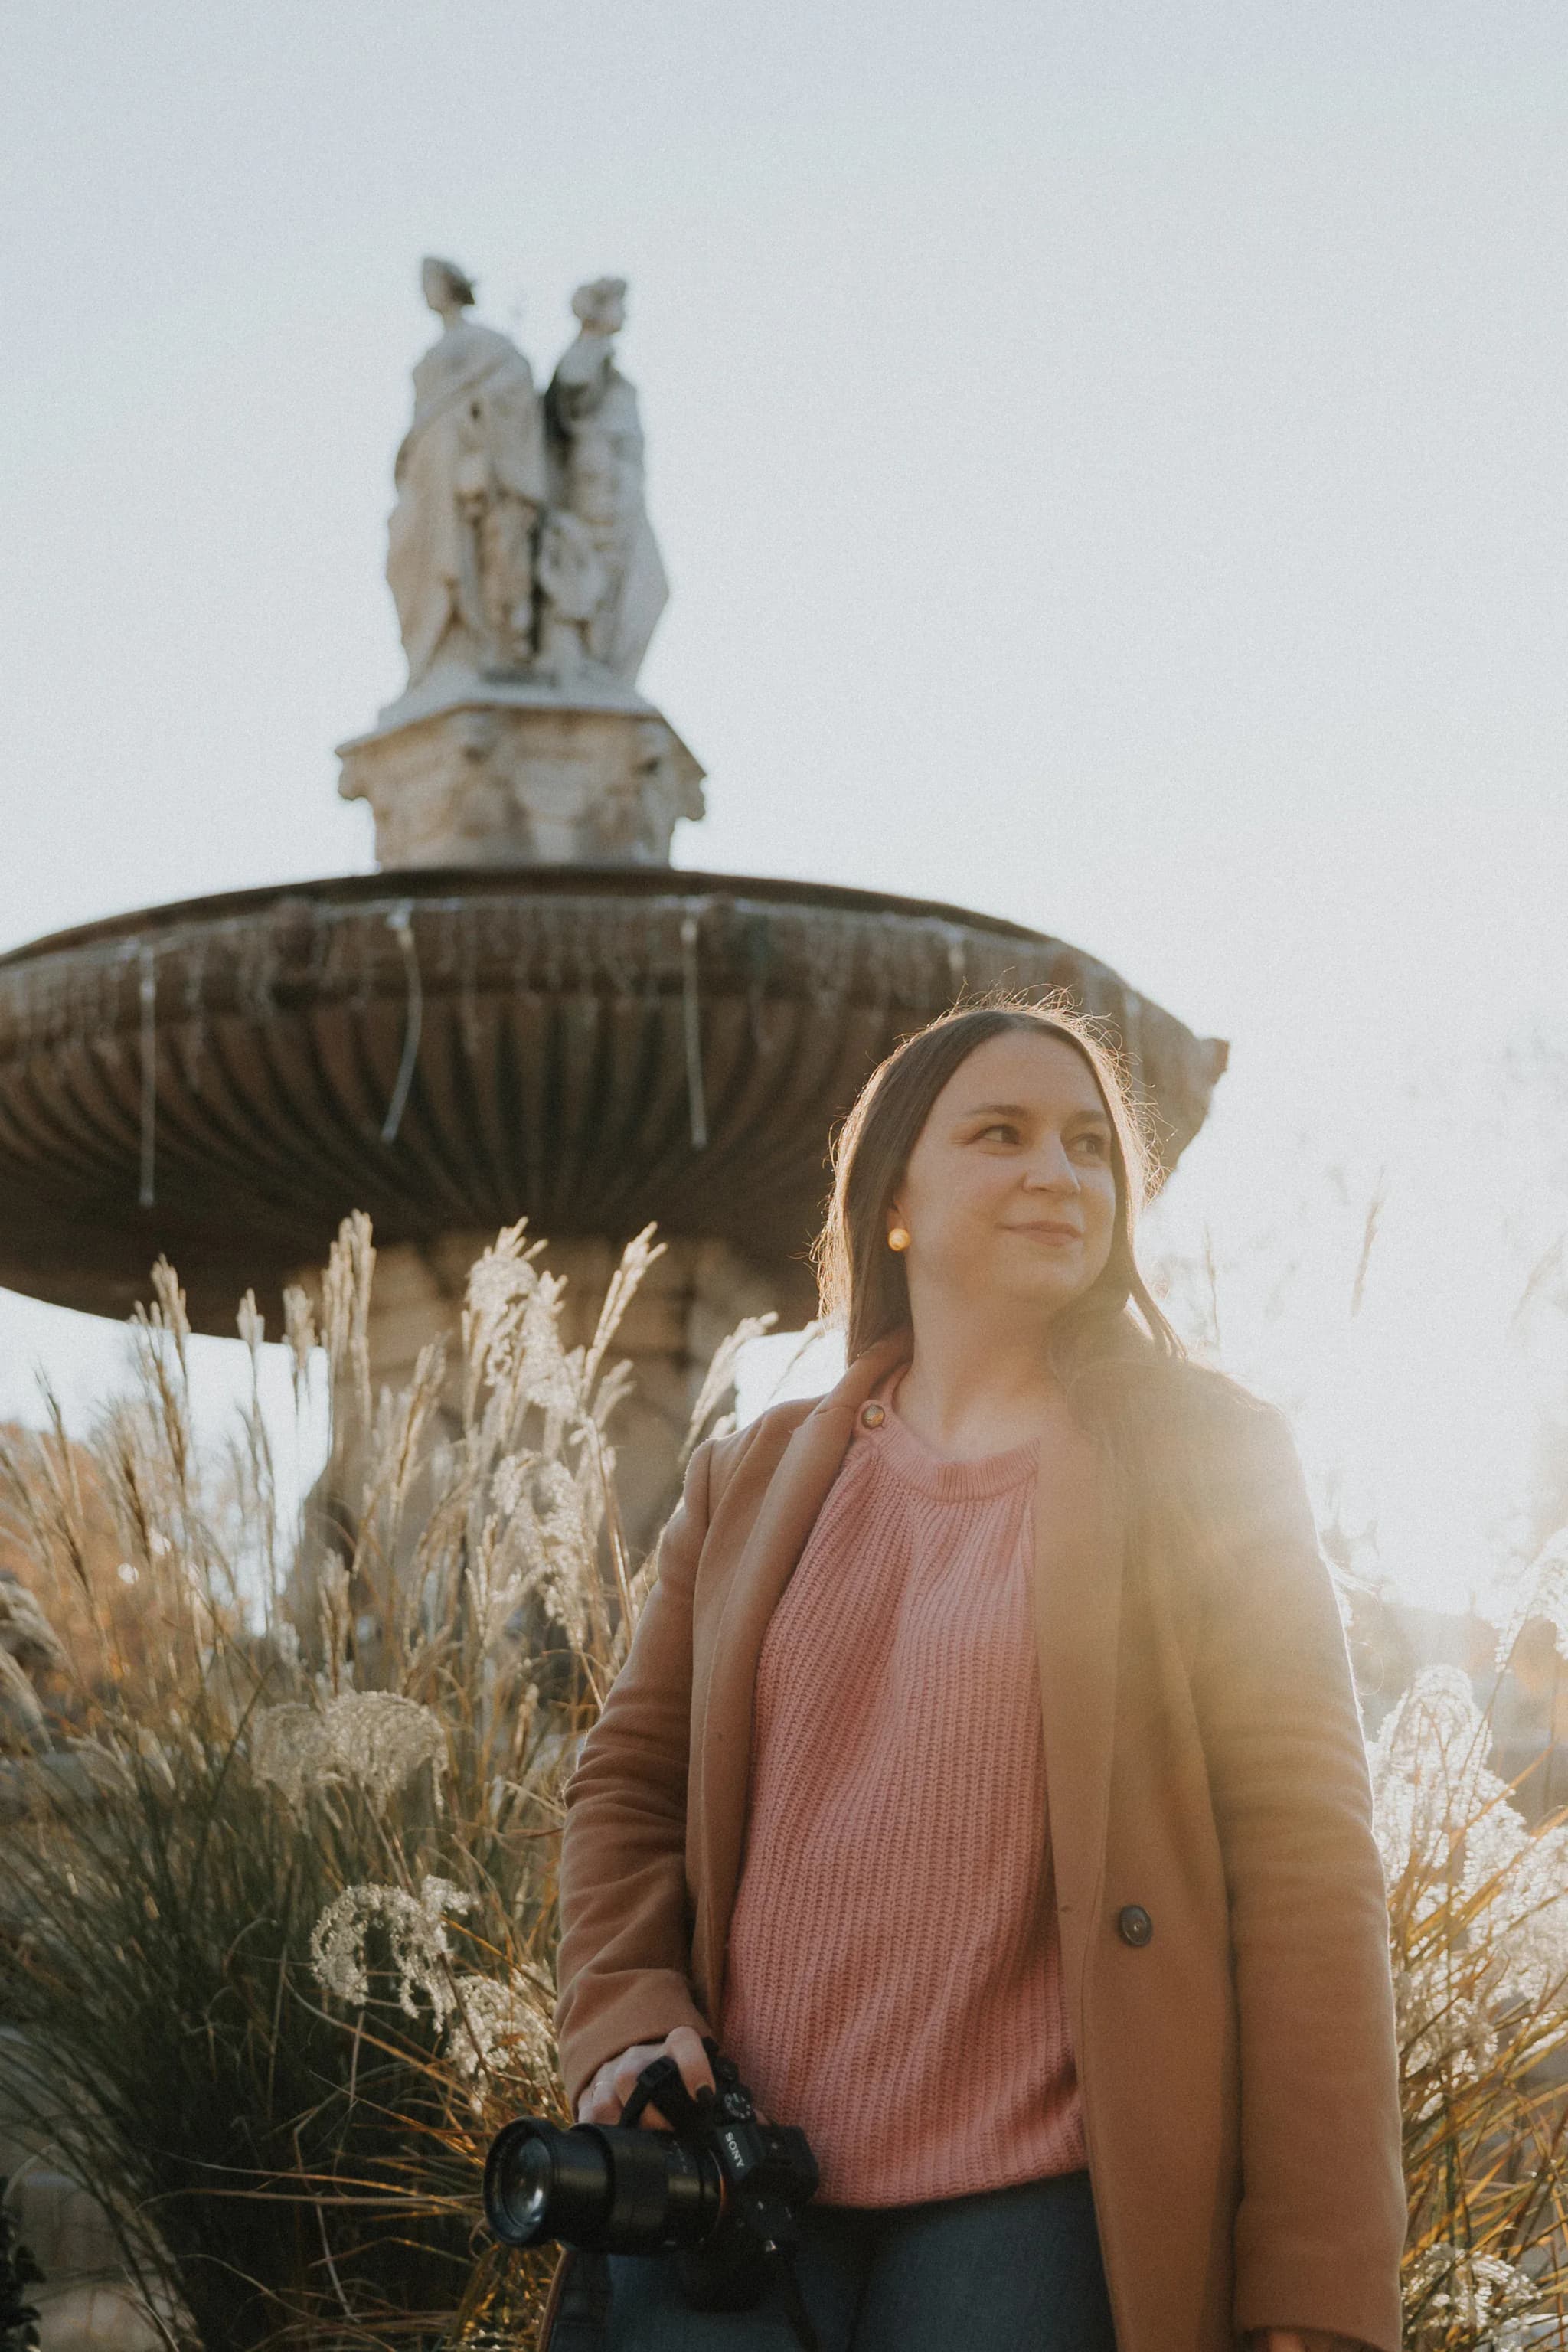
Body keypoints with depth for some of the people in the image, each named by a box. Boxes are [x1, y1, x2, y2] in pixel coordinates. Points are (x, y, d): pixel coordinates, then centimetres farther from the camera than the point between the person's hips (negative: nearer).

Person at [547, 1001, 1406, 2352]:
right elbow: (628, 1782, 16)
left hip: (1032, 2212, -3)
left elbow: (1304, 1860, -4)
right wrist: (627, 2023, -4)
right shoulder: (754, 1482, 14)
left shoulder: (1209, 1459, 3)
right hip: (731, 2193, 3)